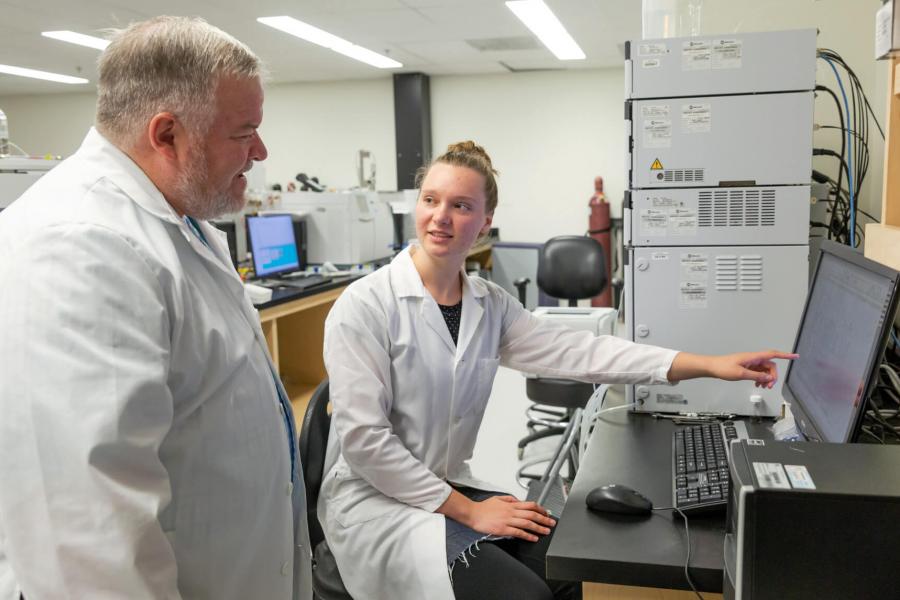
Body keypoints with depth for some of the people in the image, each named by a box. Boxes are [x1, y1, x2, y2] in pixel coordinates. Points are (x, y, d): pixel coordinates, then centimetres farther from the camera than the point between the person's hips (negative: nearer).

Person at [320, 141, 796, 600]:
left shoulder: (490, 306, 1)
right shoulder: (364, 306, -16)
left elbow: (577, 351, -6)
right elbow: (363, 437, -19)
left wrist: (709, 365, -12)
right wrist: (468, 512, -18)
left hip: (447, 489, 6)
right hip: (376, 502, -5)